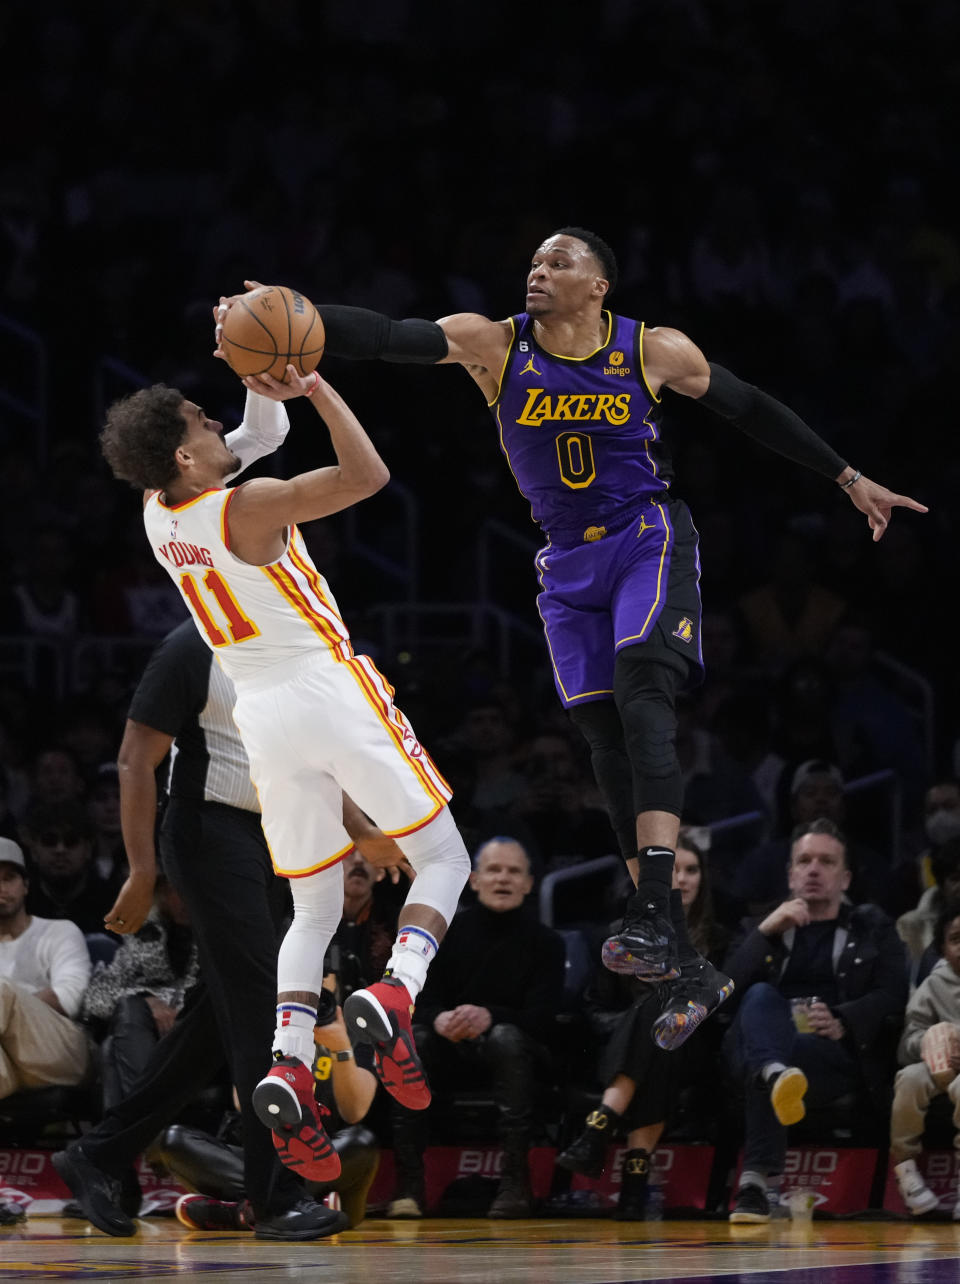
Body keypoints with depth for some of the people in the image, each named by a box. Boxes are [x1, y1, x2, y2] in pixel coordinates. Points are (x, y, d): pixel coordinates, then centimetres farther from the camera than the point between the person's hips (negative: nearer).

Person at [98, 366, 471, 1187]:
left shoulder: (158, 516, 4)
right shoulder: (248, 508, -17)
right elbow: (368, 475, -25)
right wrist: (313, 388, -19)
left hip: (262, 715, 6)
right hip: (333, 690, -6)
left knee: (314, 912, 14)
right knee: (443, 859, 7)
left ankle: (288, 1065, -11)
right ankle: (395, 996, -21)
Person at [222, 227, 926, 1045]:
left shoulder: (655, 352, -6)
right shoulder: (494, 346, -5)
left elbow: (750, 410, 8)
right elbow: (387, 337, -18)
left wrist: (848, 479, 13)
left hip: (650, 542, -3)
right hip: (570, 563, 3)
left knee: (642, 699, -26)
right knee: (607, 741, -1)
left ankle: (654, 914, -35)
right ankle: (687, 968, 4)